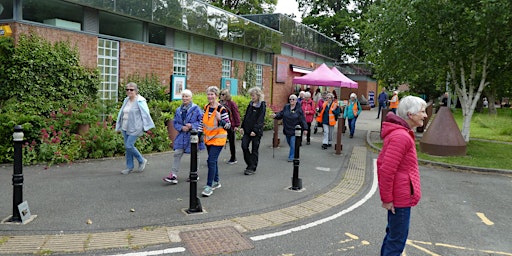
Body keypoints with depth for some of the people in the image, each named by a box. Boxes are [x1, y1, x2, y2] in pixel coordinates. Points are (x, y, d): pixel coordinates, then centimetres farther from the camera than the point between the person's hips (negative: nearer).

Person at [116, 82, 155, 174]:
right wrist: (119, 126, 19)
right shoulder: (126, 100, 11)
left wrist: (146, 127, -12)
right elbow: (121, 113, 17)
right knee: (127, 147, 9)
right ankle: (129, 167, 21)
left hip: (135, 128, -7)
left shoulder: (140, 101, -11)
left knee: (129, 146, -11)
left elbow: (145, 114, -11)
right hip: (125, 128, 7)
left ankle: (142, 161, 11)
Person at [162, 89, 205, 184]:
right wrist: (181, 127, -10)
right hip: (181, 136, 4)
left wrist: (192, 126, -21)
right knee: (177, 154, -2)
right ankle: (173, 175, -1)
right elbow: (175, 122, 9)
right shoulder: (178, 110, 7)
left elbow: (201, 121, -11)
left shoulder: (196, 108, -9)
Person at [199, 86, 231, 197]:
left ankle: (209, 186, -8)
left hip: (218, 138, -7)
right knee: (213, 160, 16)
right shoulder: (206, 107, 5)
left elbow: (228, 125, -15)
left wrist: (220, 119, -31)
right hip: (208, 138, 7)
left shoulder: (221, 109, -15)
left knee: (211, 161, -13)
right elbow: (203, 122, 16)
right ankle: (216, 181, 31)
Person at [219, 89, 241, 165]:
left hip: (231, 126, -5)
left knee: (232, 142, 8)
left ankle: (233, 159, 21)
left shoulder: (232, 103, -8)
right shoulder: (220, 103, 5)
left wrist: (237, 125, -12)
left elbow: (236, 114, -9)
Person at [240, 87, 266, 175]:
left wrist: (255, 130, -21)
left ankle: (252, 168, 11)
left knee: (254, 150, 2)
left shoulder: (262, 106, -8)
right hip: (247, 130, 6)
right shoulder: (250, 104, 12)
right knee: (244, 146, -2)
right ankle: (250, 164, 15)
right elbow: (246, 116, 16)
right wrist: (242, 127, 10)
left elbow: (260, 119, -15)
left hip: (256, 131, -6)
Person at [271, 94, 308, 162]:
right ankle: (293, 154, 35)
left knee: (293, 144, -7)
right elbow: (281, 114, 8)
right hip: (287, 130, 5)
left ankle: (291, 157, 3)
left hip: (294, 130, -5)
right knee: (289, 143, 14)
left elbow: (303, 120, -7)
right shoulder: (286, 107, 5)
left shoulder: (299, 109, -7)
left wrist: (305, 129, -9)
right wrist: (275, 115, -12)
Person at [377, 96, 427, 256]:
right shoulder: (401, 136, -22)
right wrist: (387, 198, -19)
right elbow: (387, 170, -26)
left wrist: (386, 194, 16)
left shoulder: (398, 133, 10)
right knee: (397, 239, 3)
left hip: (398, 196, 10)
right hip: (401, 198, -10)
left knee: (393, 234, 23)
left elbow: (381, 162, 15)